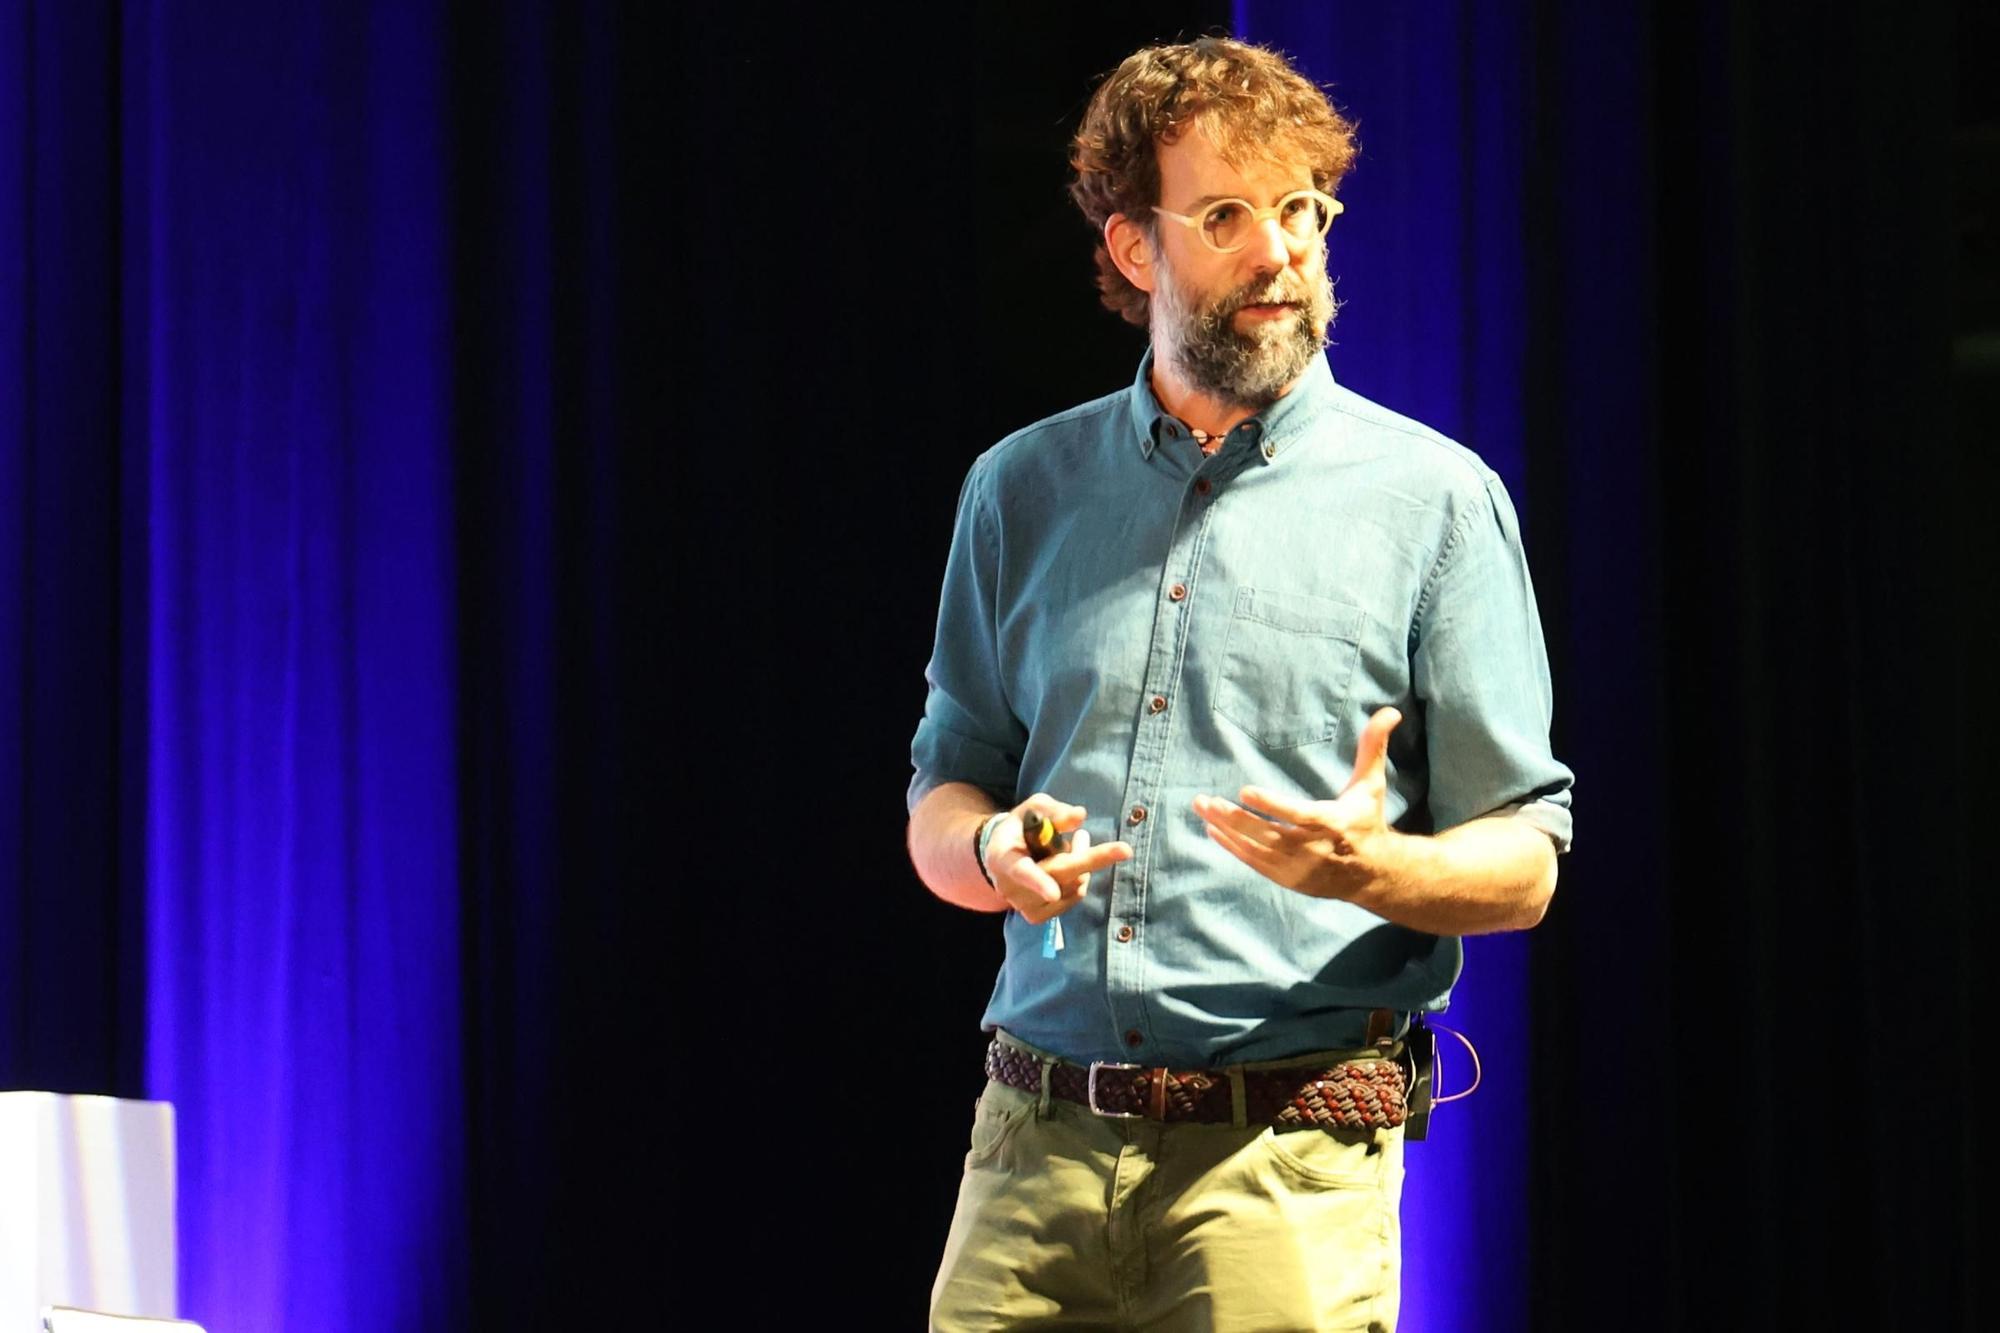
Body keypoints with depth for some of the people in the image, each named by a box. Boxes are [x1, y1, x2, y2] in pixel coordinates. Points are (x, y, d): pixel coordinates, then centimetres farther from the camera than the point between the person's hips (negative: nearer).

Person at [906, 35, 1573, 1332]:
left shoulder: (1437, 498, 3)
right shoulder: (1024, 490, 13)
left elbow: (1521, 866, 2)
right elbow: (941, 799, 17)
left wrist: (1370, 868, -19)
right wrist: (996, 856, -6)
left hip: (1287, 1158, -3)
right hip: (1038, 1132, 3)